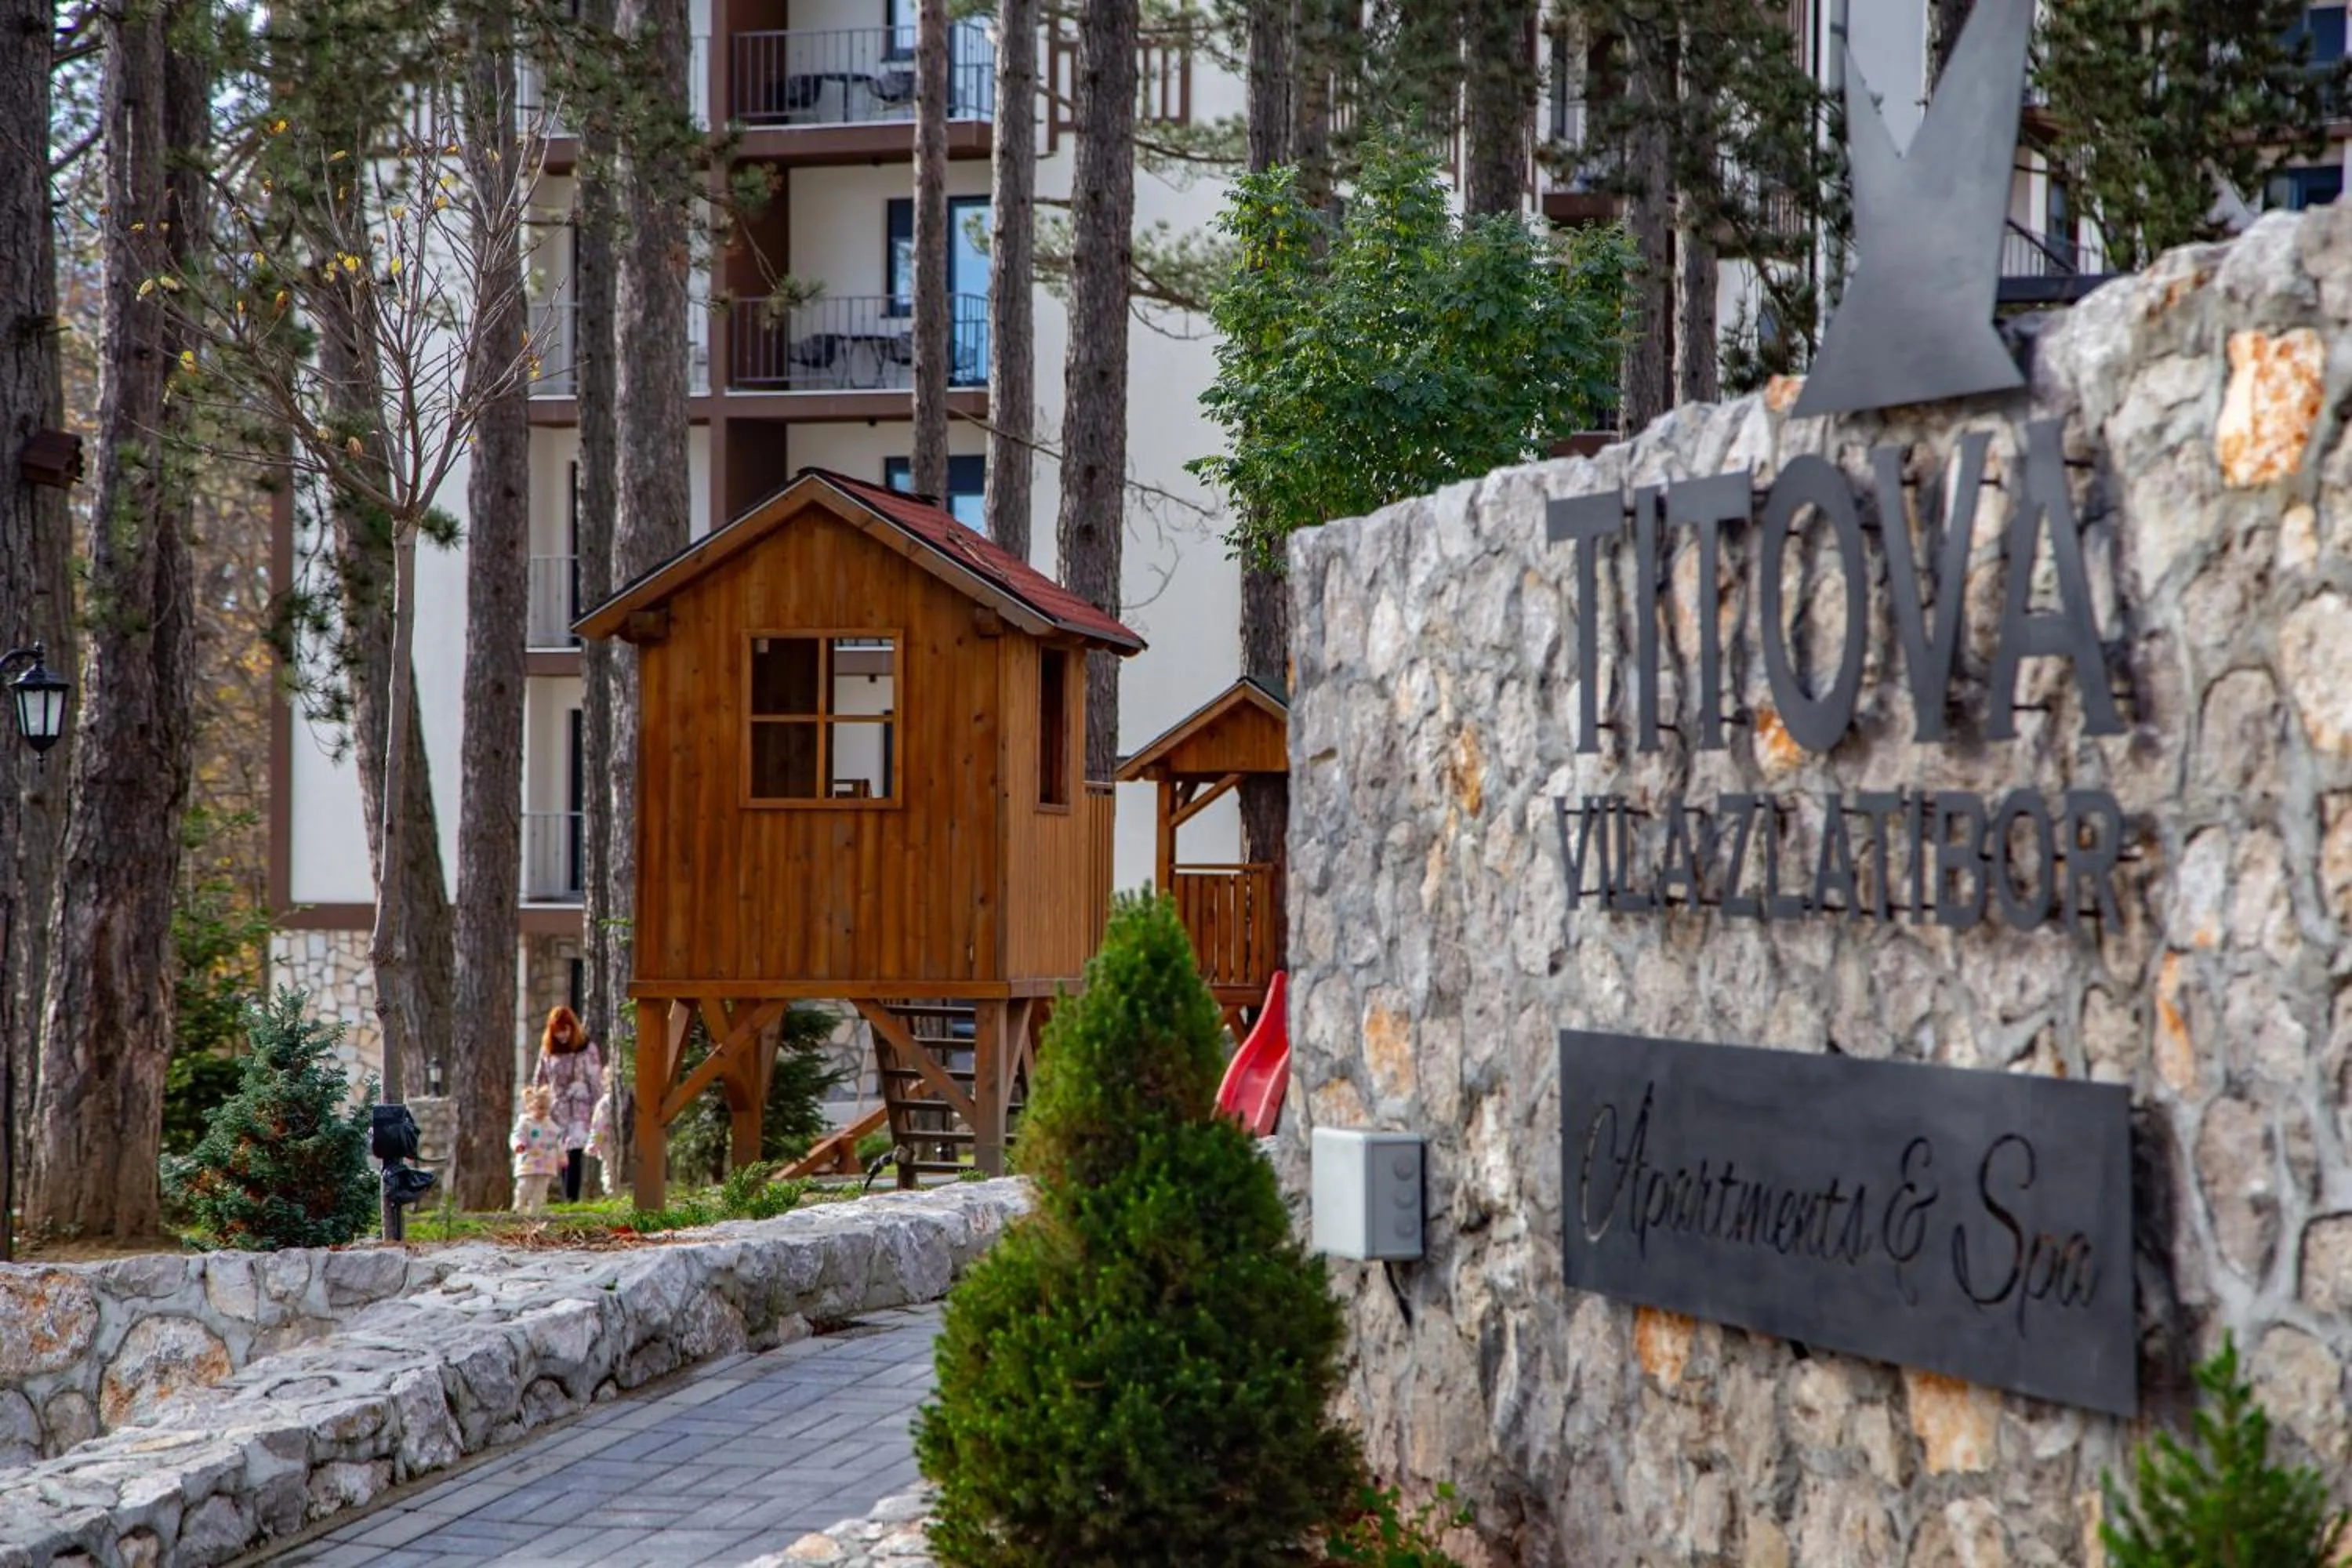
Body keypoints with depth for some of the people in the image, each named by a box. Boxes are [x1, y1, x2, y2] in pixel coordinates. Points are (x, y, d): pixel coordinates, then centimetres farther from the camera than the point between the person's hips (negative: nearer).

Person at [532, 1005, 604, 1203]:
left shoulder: (587, 1049, -3)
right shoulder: (547, 1049, 8)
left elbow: (596, 1082, -1)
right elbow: (539, 1080, 16)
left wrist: (598, 1111, -4)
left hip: (579, 1110, -4)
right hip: (556, 1110, 4)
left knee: (574, 1155, -15)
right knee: (561, 1156, 4)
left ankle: (572, 1200, -19)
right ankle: (567, 1201, 9)